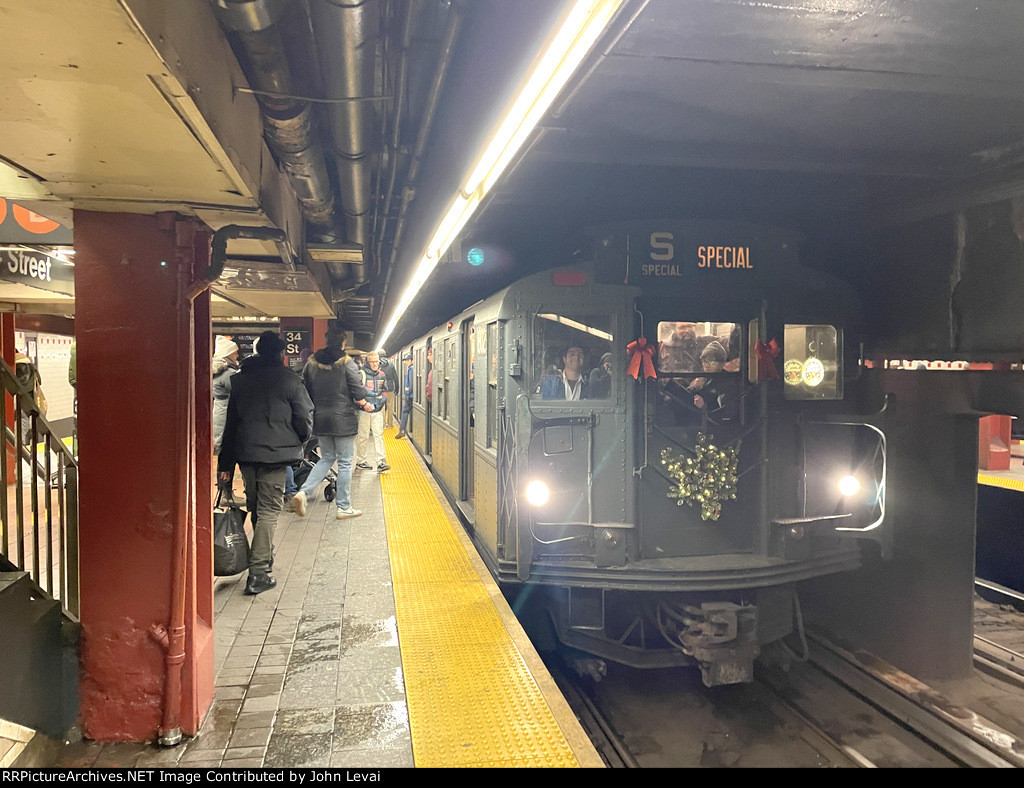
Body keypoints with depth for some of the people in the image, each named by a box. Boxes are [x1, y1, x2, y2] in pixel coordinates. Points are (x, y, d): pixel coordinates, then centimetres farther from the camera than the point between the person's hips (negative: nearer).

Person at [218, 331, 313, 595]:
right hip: (275, 454, -5)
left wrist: (225, 464, 14)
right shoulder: (289, 379, -4)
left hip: (245, 453, 5)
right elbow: (305, 418, -5)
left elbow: (230, 422, 12)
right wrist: (300, 442, 17)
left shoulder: (240, 379, 11)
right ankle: (259, 573, -6)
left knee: (255, 507, 18)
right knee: (269, 510, -2)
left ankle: (264, 558, 34)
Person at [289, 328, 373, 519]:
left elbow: (305, 390, 8)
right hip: (343, 419, -5)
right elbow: (358, 391, -9)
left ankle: (303, 491, 0)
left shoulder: (311, 363, 4)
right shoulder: (347, 363, -10)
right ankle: (344, 507, 10)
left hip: (320, 418, 5)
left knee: (327, 458, 19)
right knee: (345, 463, 4)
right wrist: (364, 405, 9)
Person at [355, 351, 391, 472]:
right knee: (363, 436, 2)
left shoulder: (382, 375, 11)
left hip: (377, 410, 4)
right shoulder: (362, 374, -7)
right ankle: (360, 461, 14)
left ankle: (381, 462, -4)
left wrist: (381, 401, 8)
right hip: (364, 411, -4)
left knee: (378, 435, -2)